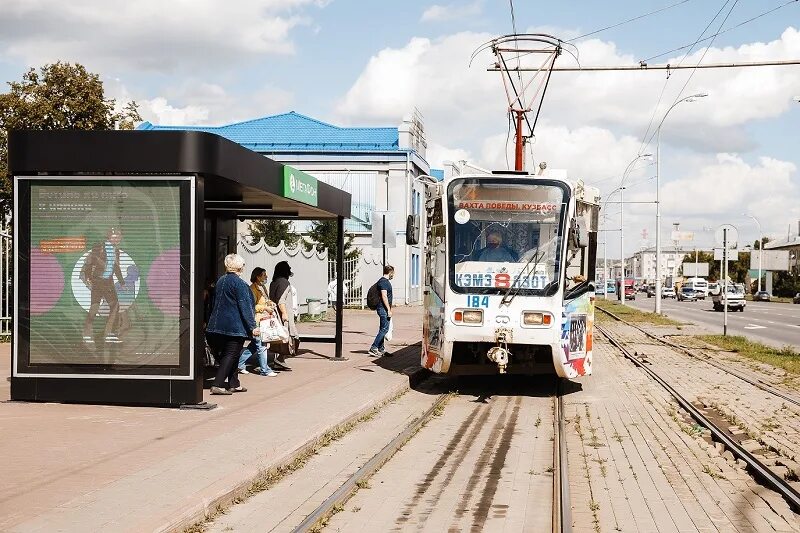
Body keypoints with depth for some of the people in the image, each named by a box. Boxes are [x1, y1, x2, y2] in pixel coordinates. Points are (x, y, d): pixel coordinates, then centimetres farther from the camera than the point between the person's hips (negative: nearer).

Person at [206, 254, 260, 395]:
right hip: (235, 326, -8)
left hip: (218, 324, 8)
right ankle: (217, 385, -12)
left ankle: (234, 384, 22)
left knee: (229, 355, 16)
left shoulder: (220, 281, 10)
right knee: (231, 355, -5)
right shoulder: (239, 283, -14)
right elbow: (245, 306, -17)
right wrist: (253, 326, -15)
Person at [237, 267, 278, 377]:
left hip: (263, 319, 10)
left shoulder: (261, 288, 15)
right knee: (261, 345, -4)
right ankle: (264, 370, 2)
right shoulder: (253, 288, -14)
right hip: (257, 320, -10)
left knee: (254, 345, 15)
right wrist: (265, 308, -19)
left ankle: (239, 363, 24)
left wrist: (269, 303, 11)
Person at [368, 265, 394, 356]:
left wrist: (389, 309, 24)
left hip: (384, 309, 11)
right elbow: (384, 296, -20)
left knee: (383, 329, 11)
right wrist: (389, 310, -21)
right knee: (384, 329, -12)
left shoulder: (386, 281, 18)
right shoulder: (383, 282, -14)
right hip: (384, 308, -11)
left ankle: (381, 349, 15)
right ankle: (373, 348, -13)